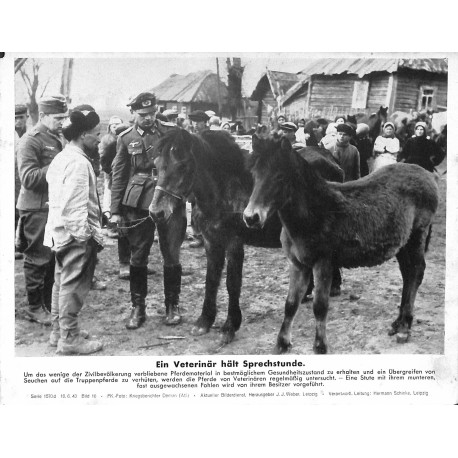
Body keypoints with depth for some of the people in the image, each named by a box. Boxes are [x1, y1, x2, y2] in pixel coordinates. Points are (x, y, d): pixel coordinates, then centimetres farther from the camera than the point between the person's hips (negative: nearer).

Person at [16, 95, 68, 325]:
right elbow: (28, 178, -20)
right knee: (38, 258, -1)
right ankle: (34, 307, 11)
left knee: (55, 258, 13)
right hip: (37, 209, -8)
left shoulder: (59, 138, 14)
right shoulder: (30, 141, -12)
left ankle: (49, 303, 26)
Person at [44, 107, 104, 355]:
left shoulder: (62, 157, 12)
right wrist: (86, 234, -21)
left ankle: (59, 330, 30)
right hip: (78, 234, -10)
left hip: (61, 232, 10)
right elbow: (76, 204, -24)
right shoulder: (78, 162, -19)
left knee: (62, 282, 18)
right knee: (74, 285, -2)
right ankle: (69, 338, 6)